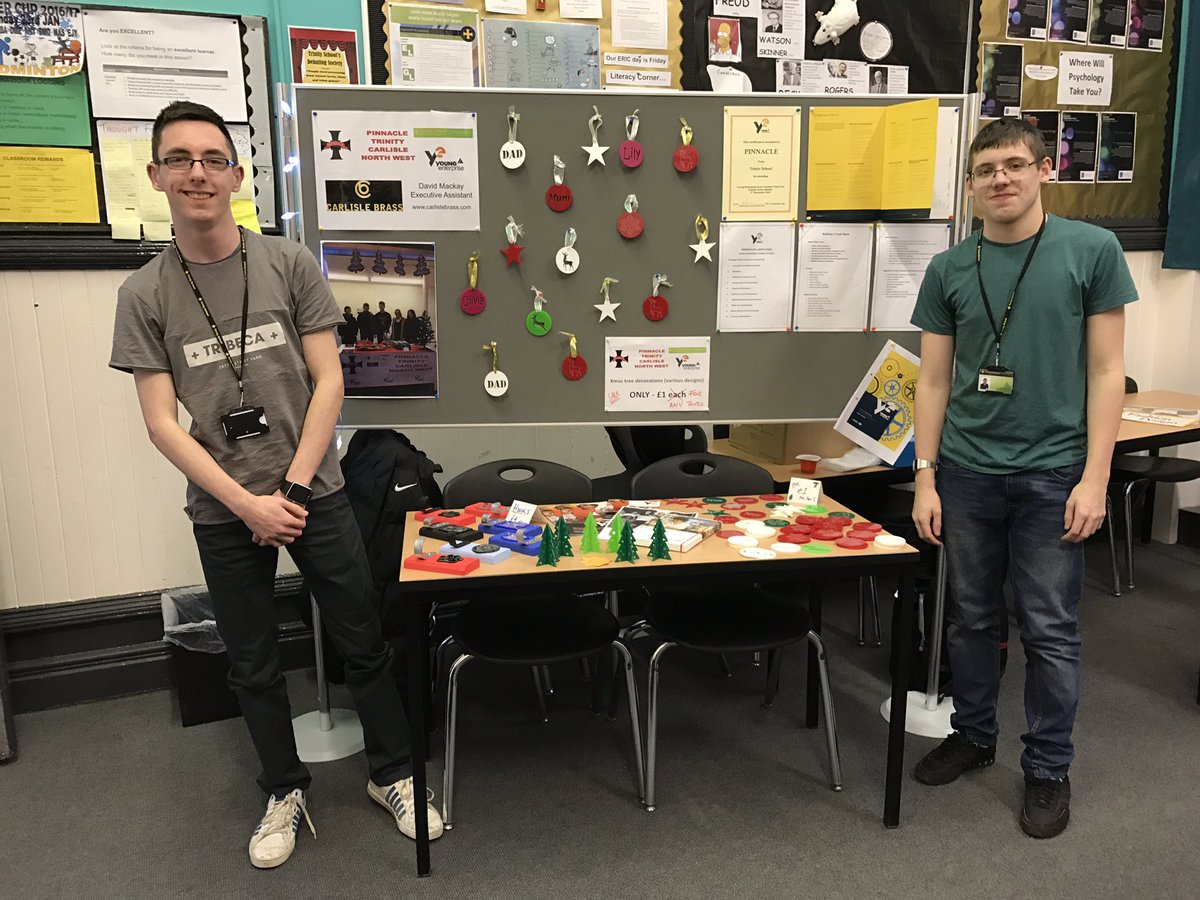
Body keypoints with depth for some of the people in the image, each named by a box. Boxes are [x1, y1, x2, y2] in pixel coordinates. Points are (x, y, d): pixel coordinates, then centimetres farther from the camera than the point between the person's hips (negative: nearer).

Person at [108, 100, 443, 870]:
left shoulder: (290, 264, -3)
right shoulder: (144, 295, -2)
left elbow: (329, 383, -5)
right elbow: (162, 423, -5)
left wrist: (290, 488, -10)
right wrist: (246, 504, -13)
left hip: (314, 494, -1)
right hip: (222, 512, 1)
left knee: (364, 643, 7)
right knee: (253, 667, 14)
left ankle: (394, 775, 28)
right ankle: (286, 793, 34)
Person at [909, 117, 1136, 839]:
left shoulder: (1091, 250, -2)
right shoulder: (949, 269, 5)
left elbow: (1106, 370, -2)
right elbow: (934, 380, 7)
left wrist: (1094, 479, -8)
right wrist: (925, 478, 2)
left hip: (1052, 473, -2)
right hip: (967, 471, 3)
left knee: (1050, 629, 5)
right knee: (971, 616, 13)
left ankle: (1049, 767, 24)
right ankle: (974, 735, 33)